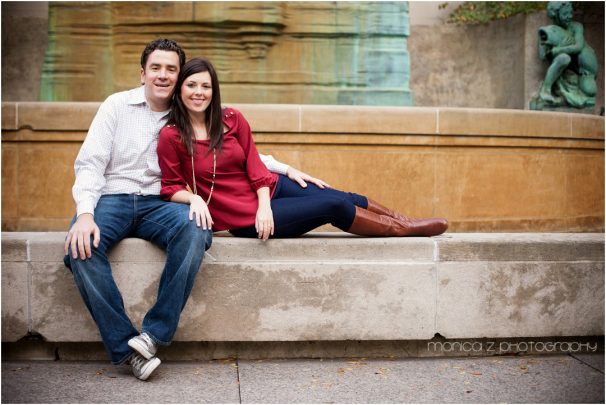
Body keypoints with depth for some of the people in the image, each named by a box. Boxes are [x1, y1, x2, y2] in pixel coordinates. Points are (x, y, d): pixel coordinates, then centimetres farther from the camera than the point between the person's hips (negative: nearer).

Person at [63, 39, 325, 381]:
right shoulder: (118, 105, 7)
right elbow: (90, 162, 0)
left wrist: (287, 169, 7)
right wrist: (85, 212, -18)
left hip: (157, 204, 1)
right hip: (111, 198, -1)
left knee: (195, 230, -34)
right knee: (82, 246, -34)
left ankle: (153, 334, -29)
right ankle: (126, 347, -26)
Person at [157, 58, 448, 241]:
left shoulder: (232, 119, -2)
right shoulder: (171, 136, -14)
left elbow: (254, 165, -1)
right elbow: (171, 188, -7)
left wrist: (265, 205, -16)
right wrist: (194, 198, -29)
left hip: (266, 190, 5)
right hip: (244, 217, -5)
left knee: (346, 199, -4)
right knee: (333, 206, -11)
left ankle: (404, 221, 13)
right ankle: (402, 230, 7)